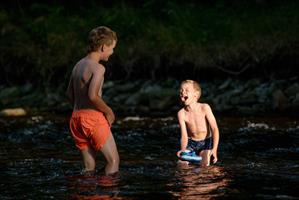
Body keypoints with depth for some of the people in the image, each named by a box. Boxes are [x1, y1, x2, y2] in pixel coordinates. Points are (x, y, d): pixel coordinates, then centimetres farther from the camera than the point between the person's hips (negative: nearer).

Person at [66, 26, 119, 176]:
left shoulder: (78, 65, 13)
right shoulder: (98, 68, -13)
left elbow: (70, 94, 20)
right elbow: (93, 95, -24)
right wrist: (108, 111, -11)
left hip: (76, 116, 8)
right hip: (93, 118, -8)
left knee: (89, 168, 12)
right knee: (113, 160, 1)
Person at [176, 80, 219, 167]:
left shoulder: (204, 108, -18)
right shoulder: (181, 113, -12)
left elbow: (214, 129, -17)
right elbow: (184, 135, -14)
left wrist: (214, 149, -27)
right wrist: (183, 149, -34)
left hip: (206, 143, -1)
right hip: (191, 143, 1)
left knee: (204, 165, -19)